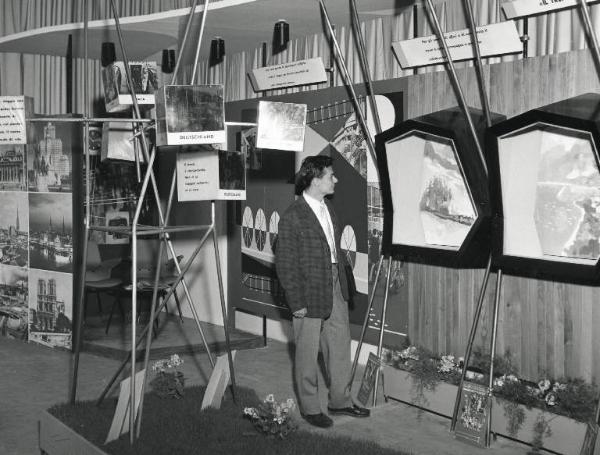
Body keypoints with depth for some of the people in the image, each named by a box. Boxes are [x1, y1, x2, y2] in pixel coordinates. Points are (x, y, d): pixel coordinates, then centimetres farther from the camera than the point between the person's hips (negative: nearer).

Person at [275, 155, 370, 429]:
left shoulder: (326, 207, 8)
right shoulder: (292, 217, -18)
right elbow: (285, 264, -16)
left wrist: (343, 281, 13)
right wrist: (296, 303, -16)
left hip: (335, 289, 8)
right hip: (309, 295, -8)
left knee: (340, 347, 16)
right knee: (308, 354, 7)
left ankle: (340, 400, 31)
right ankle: (309, 408, 23)